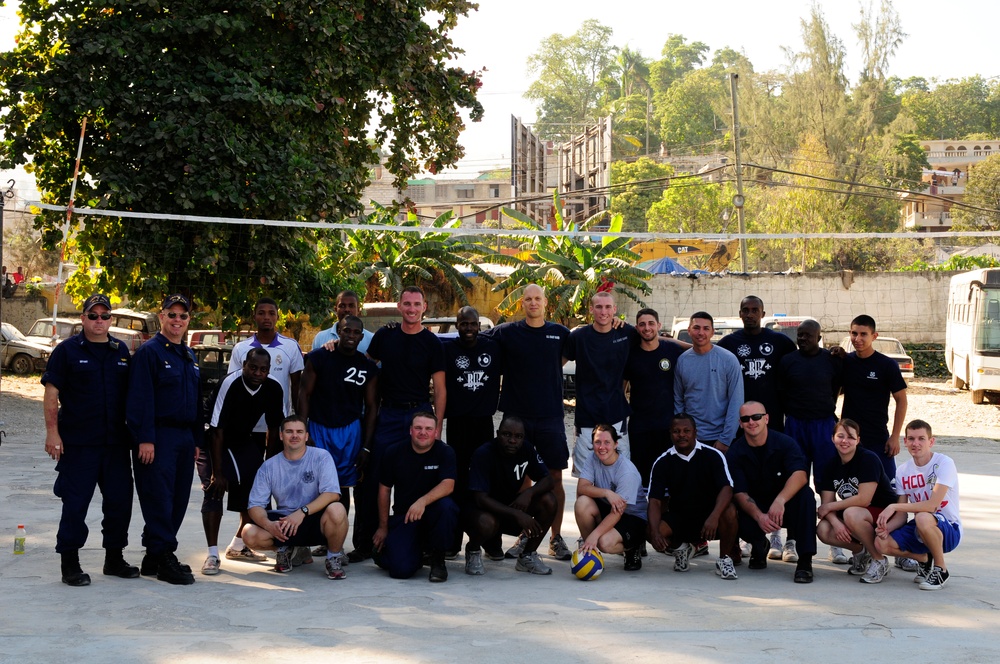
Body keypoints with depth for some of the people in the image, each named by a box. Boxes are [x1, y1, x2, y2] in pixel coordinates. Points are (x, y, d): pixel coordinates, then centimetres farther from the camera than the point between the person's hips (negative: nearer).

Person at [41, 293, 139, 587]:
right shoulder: (67, 350, -1)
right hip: (78, 442, -4)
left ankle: (114, 558, 22)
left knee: (120, 500, 8)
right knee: (75, 503, -2)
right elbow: (51, 393, -4)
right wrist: (52, 432, -12)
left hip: (116, 441, 5)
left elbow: (132, 394, 18)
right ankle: (70, 564, 6)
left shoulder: (121, 351, 12)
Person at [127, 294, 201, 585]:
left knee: (178, 500, 8)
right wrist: (145, 439, -19)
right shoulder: (149, 351, -7)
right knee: (159, 500, -7)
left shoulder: (189, 357, 18)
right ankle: (164, 559, -5)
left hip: (184, 438, 8)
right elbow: (140, 398, -13)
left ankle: (154, 556, 17)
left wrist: (197, 439, 17)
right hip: (158, 437, -8)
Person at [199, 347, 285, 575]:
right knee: (215, 489, -20)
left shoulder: (273, 389, -15)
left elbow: (274, 427, -1)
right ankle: (212, 555, -18)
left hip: (243, 441, 6)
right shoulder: (230, 384, -30)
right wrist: (217, 472, -28)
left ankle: (238, 546, 24)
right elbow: (217, 430, -28)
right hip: (215, 441, -6)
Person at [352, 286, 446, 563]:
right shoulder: (384, 336, 7)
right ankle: (366, 543, 4)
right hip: (388, 413, 2)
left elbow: (439, 389, 0)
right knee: (375, 480, -1)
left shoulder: (432, 343, 1)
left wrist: (437, 426, -7)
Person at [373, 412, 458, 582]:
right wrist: (383, 527, 9)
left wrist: (423, 501, -38)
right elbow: (384, 490, 7)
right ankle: (417, 551, 18)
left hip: (432, 514, 0)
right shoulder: (394, 453, 0)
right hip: (403, 516, 0)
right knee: (401, 569, -22)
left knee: (446, 506, -37)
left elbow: (448, 485, -21)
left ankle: (437, 559, -12)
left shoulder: (445, 452, -6)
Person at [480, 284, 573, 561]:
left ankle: (556, 538, 10)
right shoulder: (507, 332, 2)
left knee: (554, 478, 2)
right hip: (517, 415, 0)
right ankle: (523, 536, 14)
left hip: (551, 416, 1)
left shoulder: (560, 333, 6)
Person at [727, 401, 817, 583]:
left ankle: (805, 560, -29)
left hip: (785, 506, -1)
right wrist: (759, 517, -35)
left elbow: (800, 475, -28)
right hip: (754, 509, 1)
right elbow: (740, 493, -15)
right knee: (741, 523, -34)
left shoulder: (785, 443, -12)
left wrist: (780, 500, -47)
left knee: (805, 494, -33)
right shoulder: (734, 454, -7)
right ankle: (759, 545, 7)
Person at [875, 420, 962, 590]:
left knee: (923, 518, -38)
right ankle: (925, 560, 12)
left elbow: (933, 505, -26)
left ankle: (941, 570, -13)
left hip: (948, 530, -6)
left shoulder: (944, 463, -15)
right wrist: (886, 527, -20)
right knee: (881, 543, -18)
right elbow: (902, 516, 2)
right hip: (919, 531, 6)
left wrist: (893, 506, -26)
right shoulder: (903, 471, 2)